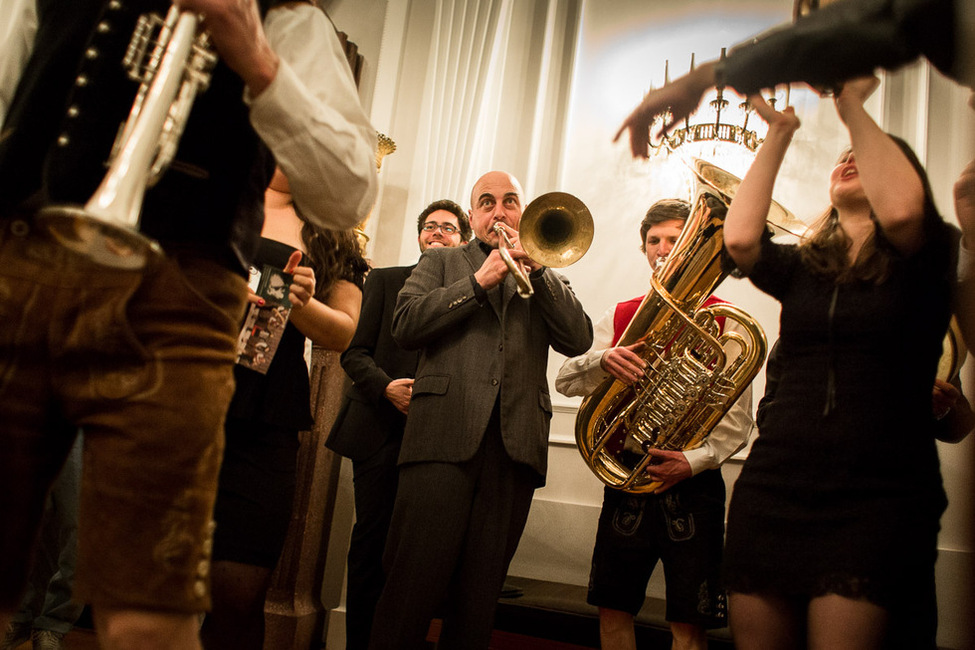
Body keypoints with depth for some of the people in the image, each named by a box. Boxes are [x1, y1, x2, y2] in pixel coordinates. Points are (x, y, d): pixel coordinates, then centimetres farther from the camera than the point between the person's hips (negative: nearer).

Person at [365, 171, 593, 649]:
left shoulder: (547, 277, 23)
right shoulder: (441, 261, 19)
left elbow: (578, 340, 6)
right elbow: (405, 326, 2)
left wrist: (538, 270, -3)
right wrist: (479, 282, -5)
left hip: (516, 443, 2)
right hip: (446, 435, -2)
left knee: (478, 595, 3)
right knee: (414, 584, -9)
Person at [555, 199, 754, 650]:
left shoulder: (723, 321, 2)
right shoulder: (620, 316, 12)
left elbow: (737, 418, -4)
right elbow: (565, 380, 0)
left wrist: (695, 460, -21)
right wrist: (602, 362, -21)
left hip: (693, 485, -3)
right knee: (613, 608, 8)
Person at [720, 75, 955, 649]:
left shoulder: (924, 260, 5)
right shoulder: (801, 268, 14)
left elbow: (901, 210, -19)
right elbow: (739, 238, -7)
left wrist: (853, 107, -7)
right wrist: (780, 133, 0)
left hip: (878, 496, -3)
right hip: (775, 488, 3)